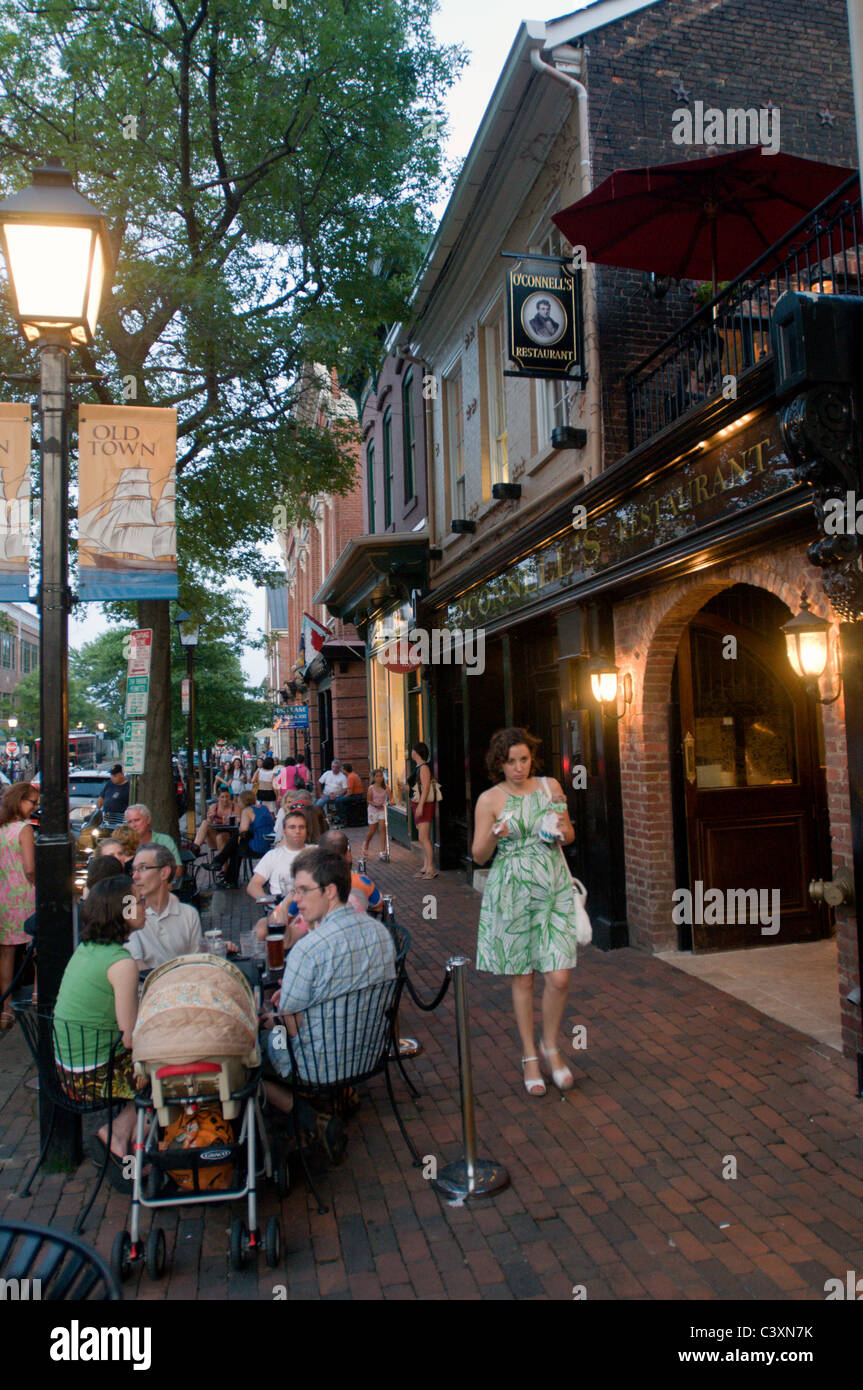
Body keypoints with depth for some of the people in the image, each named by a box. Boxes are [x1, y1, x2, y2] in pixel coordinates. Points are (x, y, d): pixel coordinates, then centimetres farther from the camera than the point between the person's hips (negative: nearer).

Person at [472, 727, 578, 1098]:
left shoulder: (550, 786, 4)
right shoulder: (490, 800, -4)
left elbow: (569, 836, 16)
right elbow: (479, 856, -2)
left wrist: (563, 830, -7)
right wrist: (495, 835, -22)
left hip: (554, 891, 2)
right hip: (512, 894, -2)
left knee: (559, 978, -3)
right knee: (522, 979, 7)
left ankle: (551, 1046, 23)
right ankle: (529, 1056, 25)